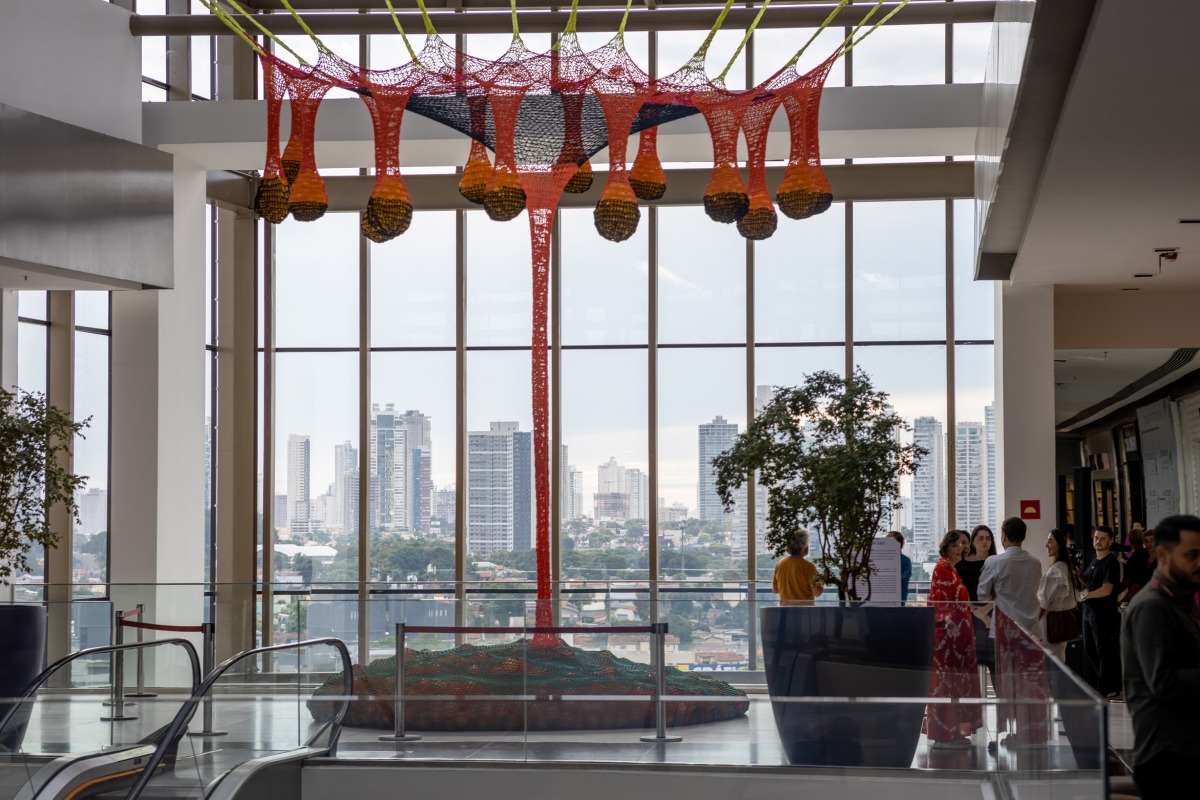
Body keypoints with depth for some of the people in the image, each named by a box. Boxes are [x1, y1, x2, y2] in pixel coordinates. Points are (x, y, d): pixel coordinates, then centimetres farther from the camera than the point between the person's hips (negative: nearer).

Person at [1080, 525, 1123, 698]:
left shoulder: (1111, 563, -13)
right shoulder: (1094, 561, 14)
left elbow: (1106, 590, -21)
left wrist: (1086, 595, -11)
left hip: (1104, 614, -9)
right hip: (1089, 612, 9)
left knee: (1104, 652, 0)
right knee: (1089, 650, 15)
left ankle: (1106, 688, 8)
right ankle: (1102, 683, 27)